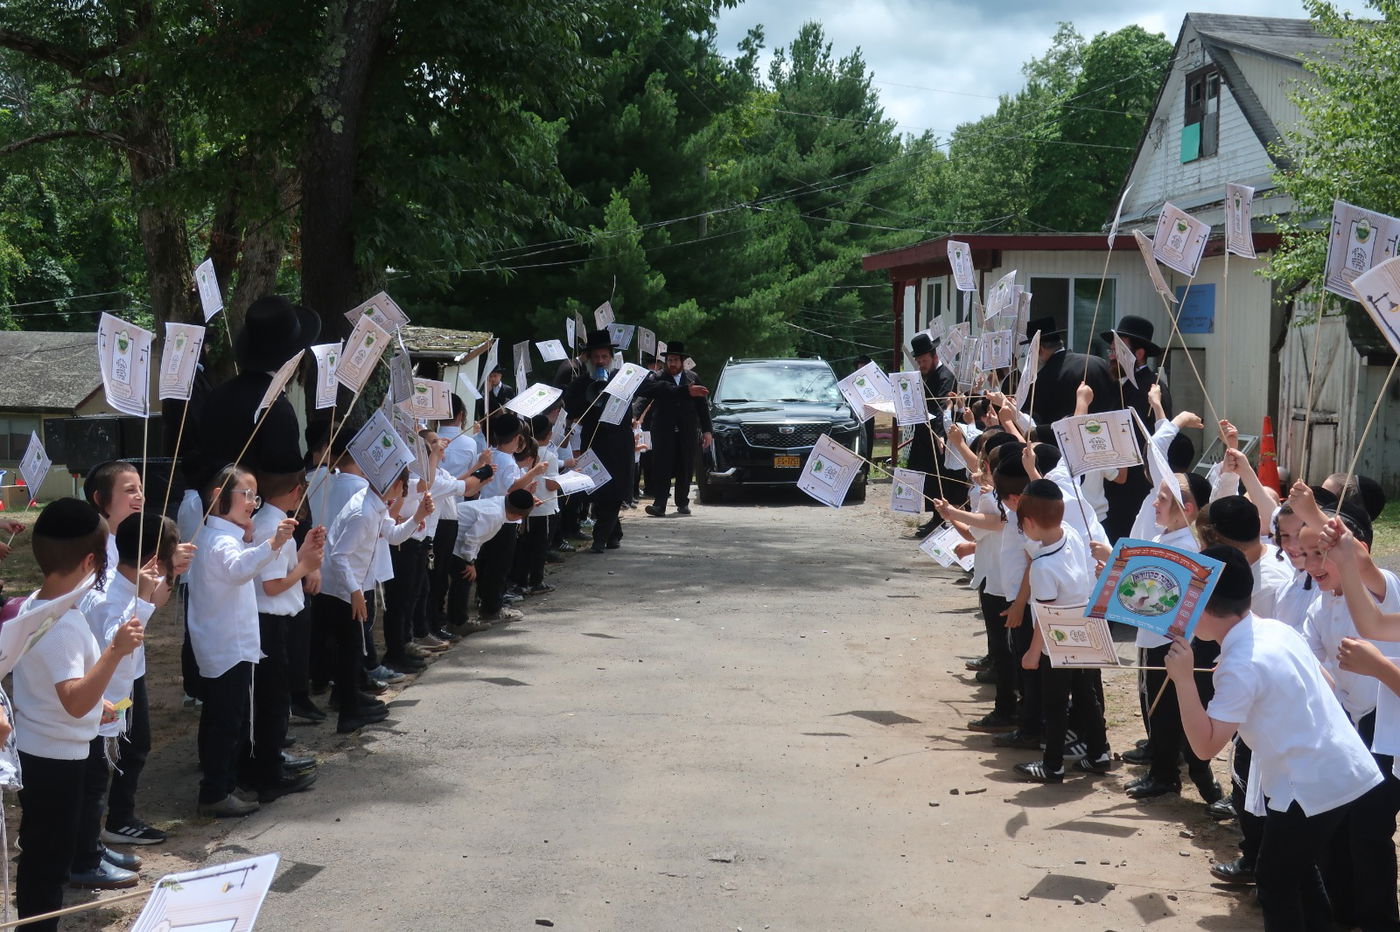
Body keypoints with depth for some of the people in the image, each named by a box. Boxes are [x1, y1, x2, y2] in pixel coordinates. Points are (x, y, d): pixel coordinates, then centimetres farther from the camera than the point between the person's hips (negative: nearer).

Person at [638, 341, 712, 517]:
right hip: (664, 430, -2)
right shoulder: (657, 379, 3)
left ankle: (682, 502, 16)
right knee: (662, 467, -9)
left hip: (687, 431, 2)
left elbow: (702, 406, 11)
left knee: (685, 469, 4)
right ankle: (659, 504, -12)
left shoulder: (693, 379, 11)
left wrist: (707, 430, 5)